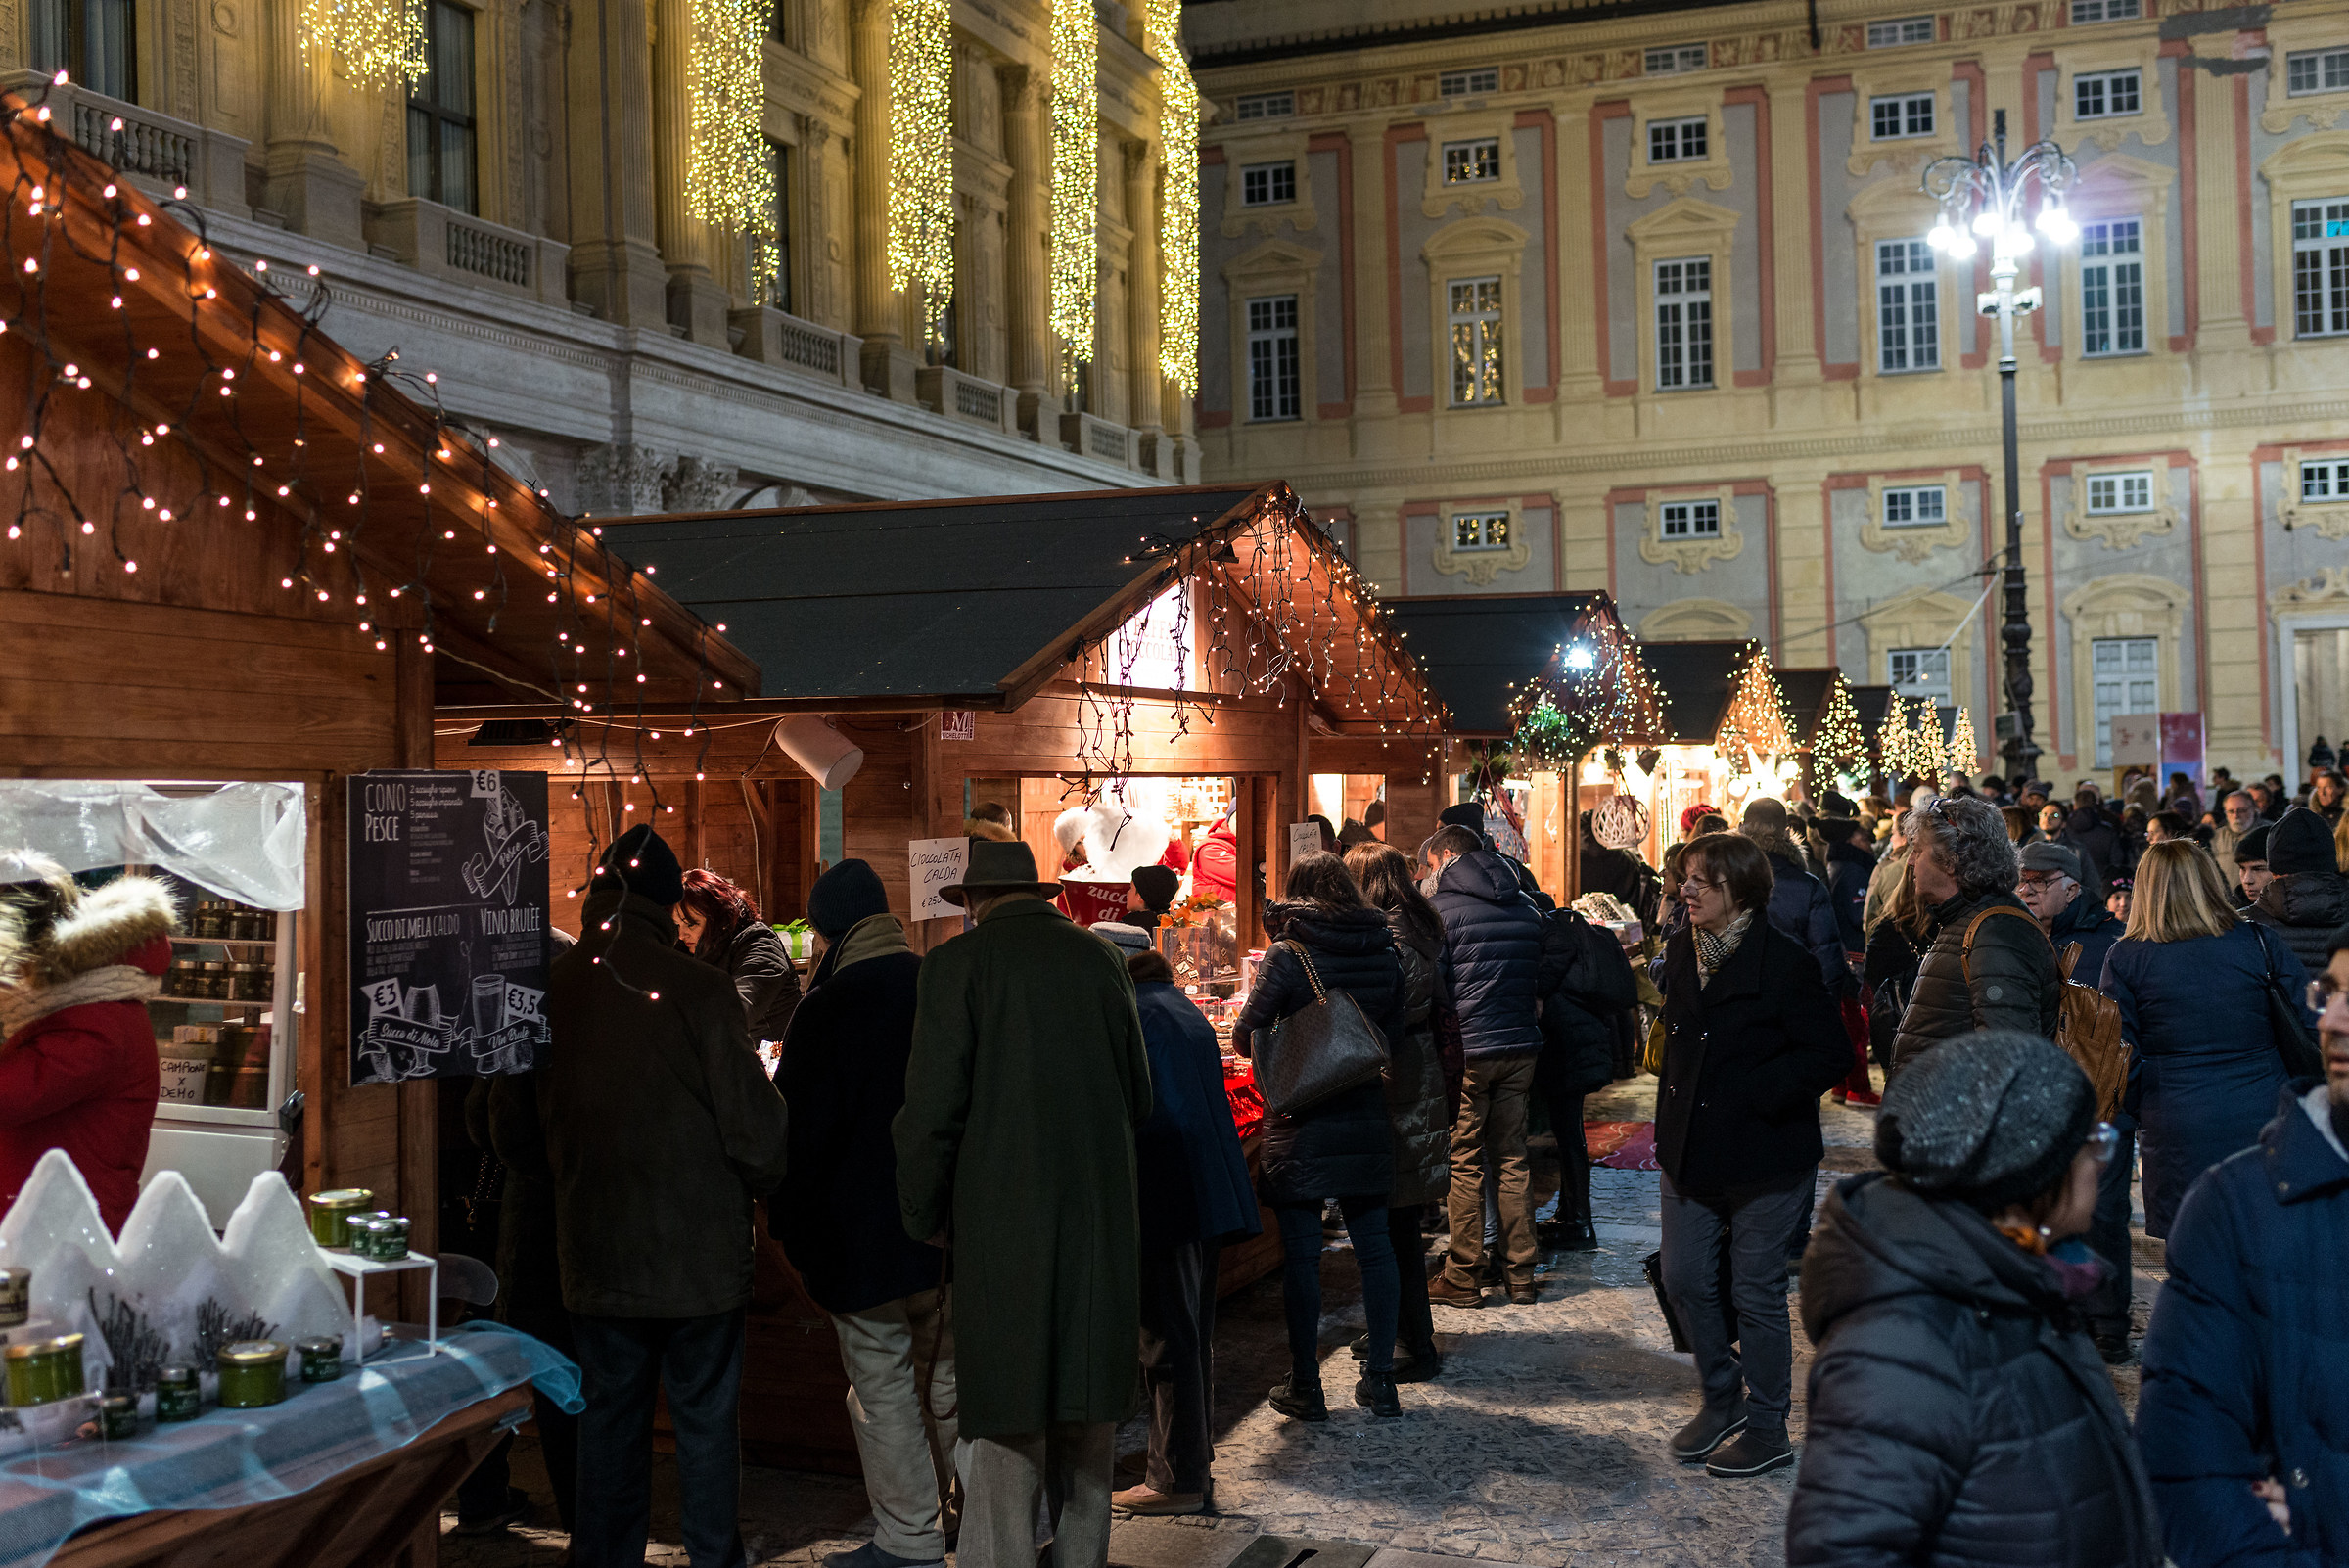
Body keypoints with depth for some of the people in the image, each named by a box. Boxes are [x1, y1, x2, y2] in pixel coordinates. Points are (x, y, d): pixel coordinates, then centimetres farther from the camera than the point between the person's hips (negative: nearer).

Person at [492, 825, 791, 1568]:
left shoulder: (545, 992, -2)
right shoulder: (699, 991, -16)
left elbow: (513, 1132, 8)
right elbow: (756, 1129, -15)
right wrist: (753, 1187, 6)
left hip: (594, 1252, 4)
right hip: (699, 1251, -4)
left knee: (609, 1416, 15)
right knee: (706, 1419, 8)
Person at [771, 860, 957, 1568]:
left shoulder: (827, 1008, -15)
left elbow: (798, 1127, -13)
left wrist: (788, 1222, -1)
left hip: (864, 1237, -6)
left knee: (883, 1387, 4)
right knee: (947, 1375, 18)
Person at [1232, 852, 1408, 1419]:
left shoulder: (1286, 956, -11)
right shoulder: (1384, 954, 2)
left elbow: (1246, 1039, -7)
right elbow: (1396, 1033, 10)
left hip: (1301, 1126, -4)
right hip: (1368, 1119, 4)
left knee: (1301, 1254, 3)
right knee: (1374, 1245, 12)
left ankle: (1305, 1387, 9)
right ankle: (1380, 1378, 17)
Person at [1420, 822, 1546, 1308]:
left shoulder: (1441, 907, -8)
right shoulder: (1526, 908, 10)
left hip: (1468, 1049, -5)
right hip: (1522, 1046, 5)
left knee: (1465, 1164, 2)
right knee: (1512, 1160, 11)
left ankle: (1463, 1278, 6)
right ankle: (1520, 1275, 14)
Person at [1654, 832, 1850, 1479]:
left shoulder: (1784, 962, -16)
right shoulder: (1683, 953, 6)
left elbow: (1829, 1054, -17)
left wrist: (1752, 1095, -20)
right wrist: (1672, 1119, 11)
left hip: (1763, 1157, -7)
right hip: (1691, 1152, 7)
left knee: (1757, 1293, 3)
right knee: (1684, 1280, 10)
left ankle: (1766, 1430, 18)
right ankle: (1723, 1398, 31)